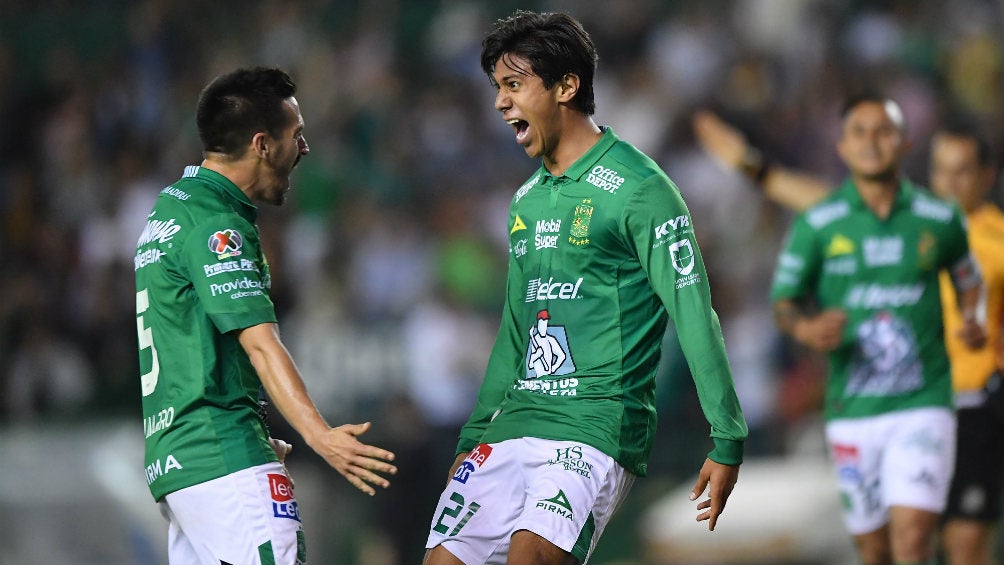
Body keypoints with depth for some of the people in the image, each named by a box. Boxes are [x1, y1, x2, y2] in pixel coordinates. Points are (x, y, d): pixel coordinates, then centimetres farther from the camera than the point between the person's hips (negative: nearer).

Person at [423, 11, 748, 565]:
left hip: (598, 424, -8)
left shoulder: (637, 188, -7)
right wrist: (472, 438, 25)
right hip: (513, 427, 8)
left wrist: (727, 441, -15)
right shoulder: (527, 201, 18)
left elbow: (694, 315, -11)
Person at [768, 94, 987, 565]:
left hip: (924, 406, -1)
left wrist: (973, 323, -1)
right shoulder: (816, 225, 1)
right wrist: (805, 328, -17)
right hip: (851, 410, 1)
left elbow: (968, 279, 19)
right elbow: (783, 302, 5)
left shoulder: (940, 219, 3)